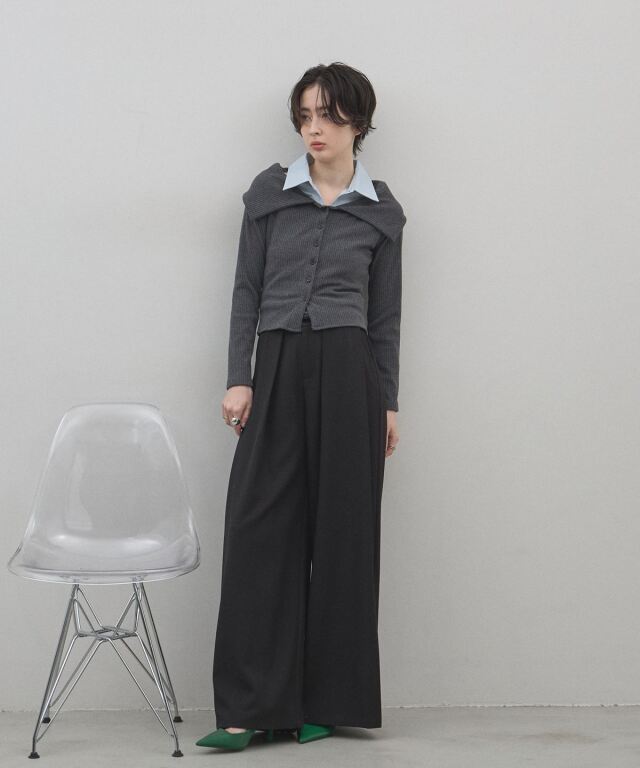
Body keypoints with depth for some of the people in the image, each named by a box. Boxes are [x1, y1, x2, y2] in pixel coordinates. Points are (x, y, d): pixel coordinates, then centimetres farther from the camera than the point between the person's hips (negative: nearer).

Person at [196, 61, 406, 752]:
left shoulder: (381, 209, 7)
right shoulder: (270, 190, 7)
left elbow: (386, 312, 9)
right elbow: (246, 288, 5)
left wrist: (389, 403, 6)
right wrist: (238, 378, -3)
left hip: (349, 371, 0)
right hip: (278, 367, 0)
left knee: (343, 529, 1)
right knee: (260, 527, -6)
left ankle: (328, 700, 11)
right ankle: (252, 706, -3)